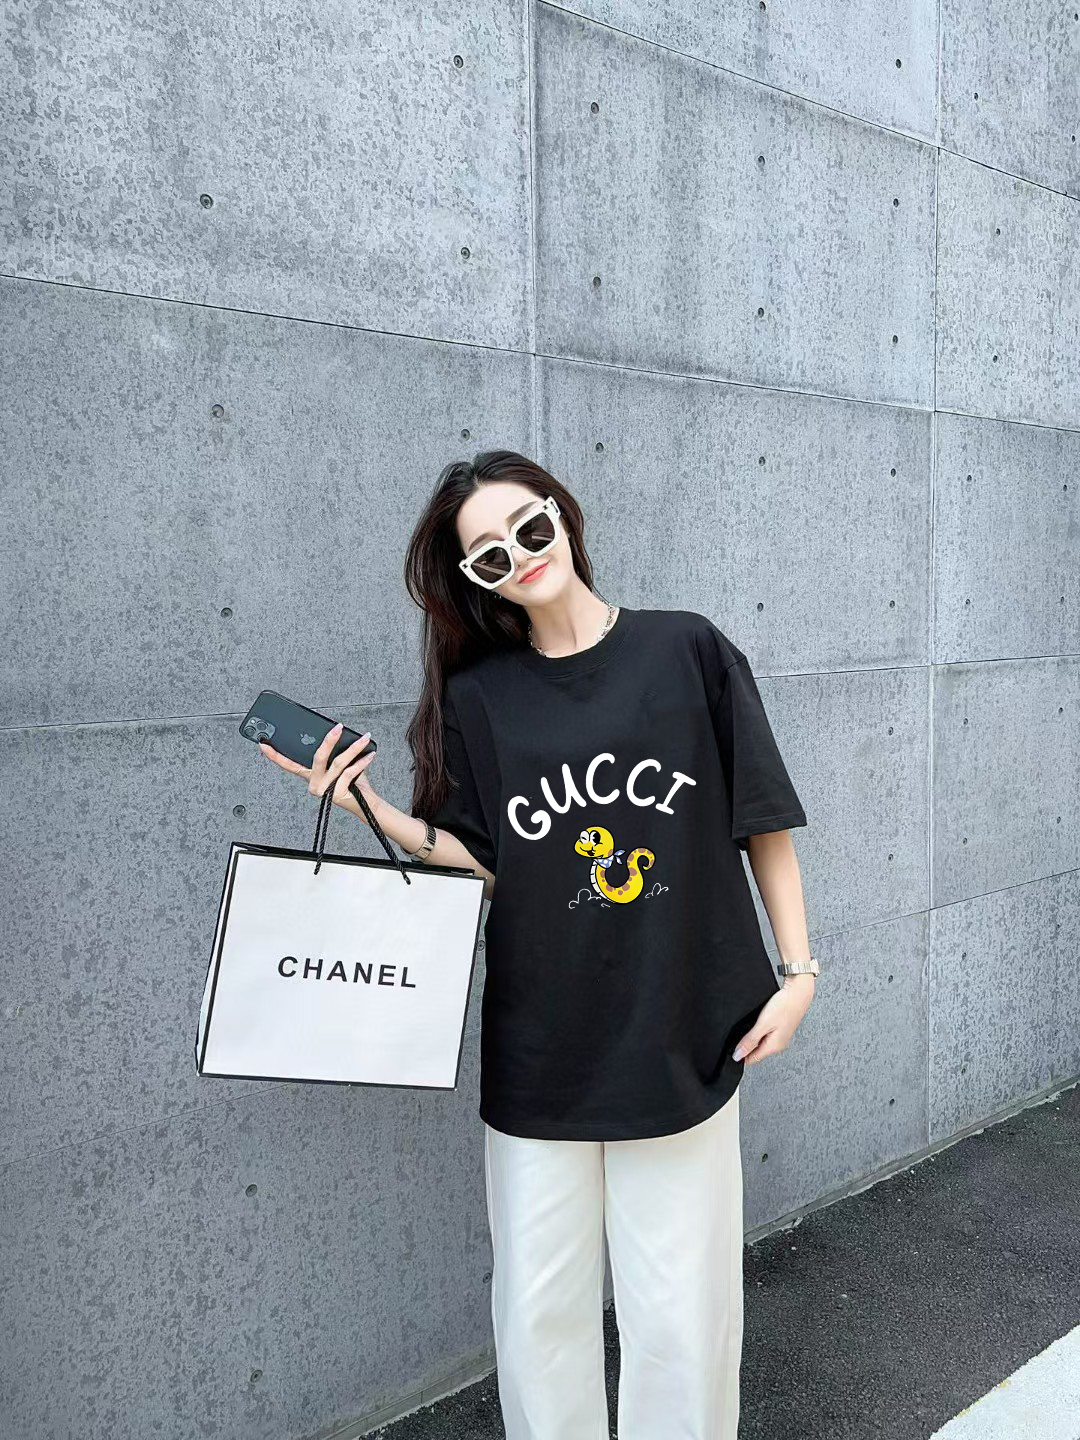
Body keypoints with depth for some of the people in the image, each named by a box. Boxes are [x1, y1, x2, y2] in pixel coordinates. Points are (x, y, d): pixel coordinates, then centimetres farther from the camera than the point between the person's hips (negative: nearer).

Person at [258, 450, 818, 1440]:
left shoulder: (689, 652, -3)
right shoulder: (477, 697, 2)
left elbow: (763, 822, 1)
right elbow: (483, 862, 1)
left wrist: (797, 969, 0)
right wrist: (371, 808, -11)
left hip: (683, 1040, -1)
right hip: (538, 1054, 2)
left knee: (682, 1311, 9)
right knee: (540, 1308, 13)